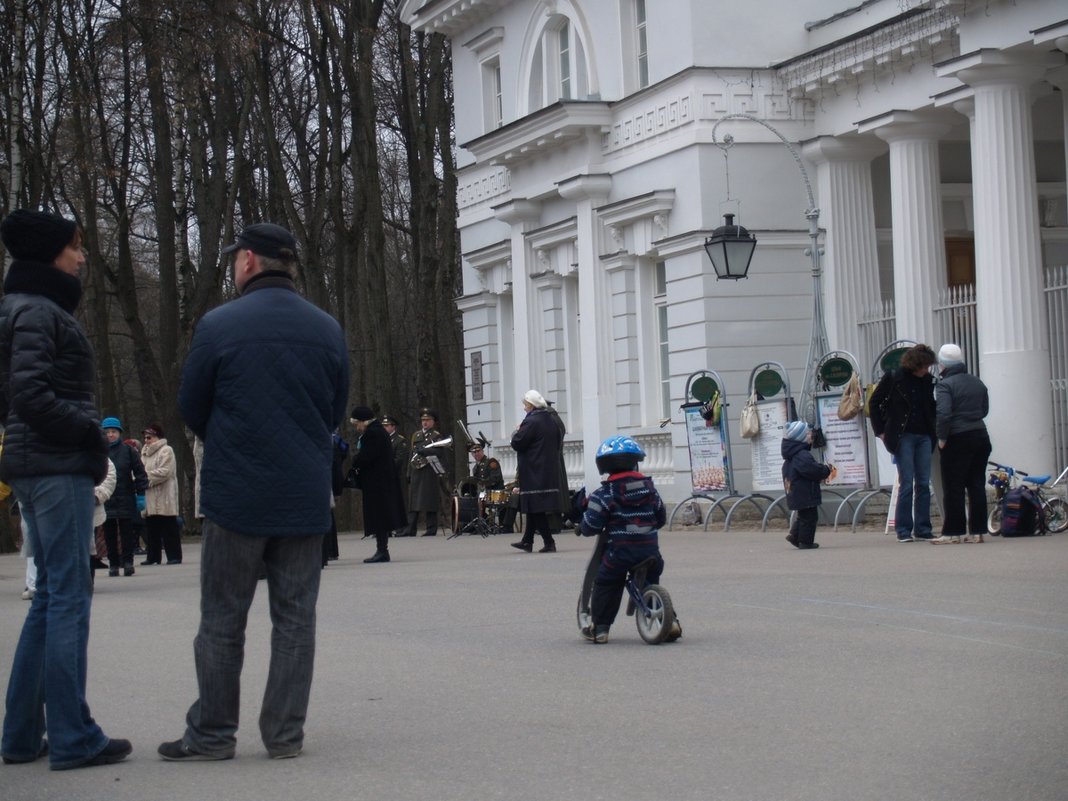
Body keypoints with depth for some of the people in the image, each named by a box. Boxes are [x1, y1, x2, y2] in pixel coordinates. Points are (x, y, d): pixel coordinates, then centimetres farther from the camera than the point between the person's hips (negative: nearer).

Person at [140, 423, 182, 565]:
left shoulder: (166, 451, -5)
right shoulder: (145, 453, 20)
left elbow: (164, 472, -15)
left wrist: (146, 476, -14)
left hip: (164, 499, -8)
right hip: (150, 500, 8)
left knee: (169, 528, -5)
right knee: (151, 528, 7)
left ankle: (174, 556, -2)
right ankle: (153, 557, 12)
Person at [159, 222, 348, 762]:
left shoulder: (218, 326, -8)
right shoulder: (328, 331, 5)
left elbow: (191, 409, 1)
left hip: (236, 495, -3)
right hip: (306, 498, 3)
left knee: (222, 621, 6)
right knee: (294, 618, 8)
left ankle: (212, 733, 10)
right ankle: (285, 733, 8)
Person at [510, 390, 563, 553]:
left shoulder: (531, 422, -16)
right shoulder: (551, 420, 9)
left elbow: (517, 443, -17)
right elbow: (559, 442, 18)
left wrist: (516, 432, 2)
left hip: (534, 472, -8)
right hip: (550, 471, 8)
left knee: (536, 508, -5)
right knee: (535, 507, 15)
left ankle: (549, 542, -9)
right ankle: (527, 541, 22)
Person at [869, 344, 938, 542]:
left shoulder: (927, 380, 6)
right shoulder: (893, 378, -5)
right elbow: (874, 403, 2)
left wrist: (933, 430, 6)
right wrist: (880, 431, 0)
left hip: (924, 437, 4)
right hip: (903, 436, -4)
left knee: (923, 483, 4)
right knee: (906, 484, -7)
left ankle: (922, 529, 9)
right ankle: (903, 530, -2)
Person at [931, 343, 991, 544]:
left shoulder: (945, 385, -12)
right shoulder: (977, 382, 11)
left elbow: (943, 413, -21)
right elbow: (985, 409, 18)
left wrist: (941, 437, -12)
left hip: (957, 438, -7)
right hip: (980, 435, 7)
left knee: (953, 487, 0)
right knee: (977, 485, 9)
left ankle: (953, 532, 0)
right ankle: (977, 531, 9)